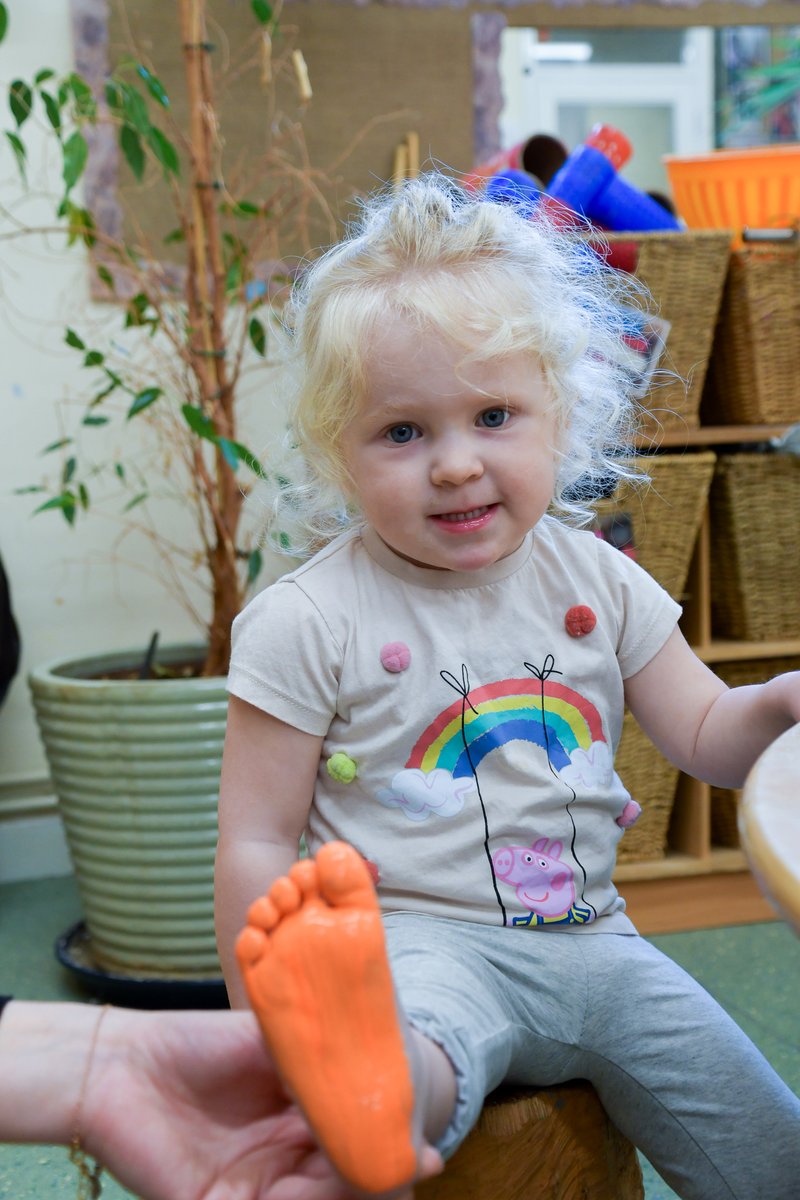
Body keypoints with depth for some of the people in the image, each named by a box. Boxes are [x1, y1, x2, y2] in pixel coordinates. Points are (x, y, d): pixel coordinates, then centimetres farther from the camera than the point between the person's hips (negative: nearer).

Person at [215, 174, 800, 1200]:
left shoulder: (595, 579, 5)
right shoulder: (310, 622, -10)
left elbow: (705, 738, 13)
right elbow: (256, 846, -8)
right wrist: (282, 1050, -11)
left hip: (588, 942, 6)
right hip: (424, 942, -5)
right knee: (419, 1033, -40)